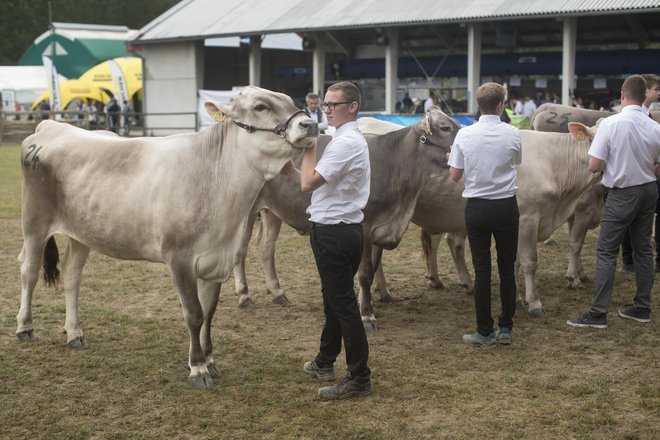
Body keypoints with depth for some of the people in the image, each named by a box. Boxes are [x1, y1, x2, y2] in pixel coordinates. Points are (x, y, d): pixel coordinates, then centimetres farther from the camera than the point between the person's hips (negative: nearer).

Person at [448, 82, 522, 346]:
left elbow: (454, 175, -2)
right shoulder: (512, 134, -6)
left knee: (481, 270, 5)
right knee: (507, 268, 10)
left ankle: (484, 332, 9)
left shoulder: (464, 135, -7)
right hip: (506, 206, 0)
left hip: (476, 207, 0)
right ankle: (505, 329, 14)